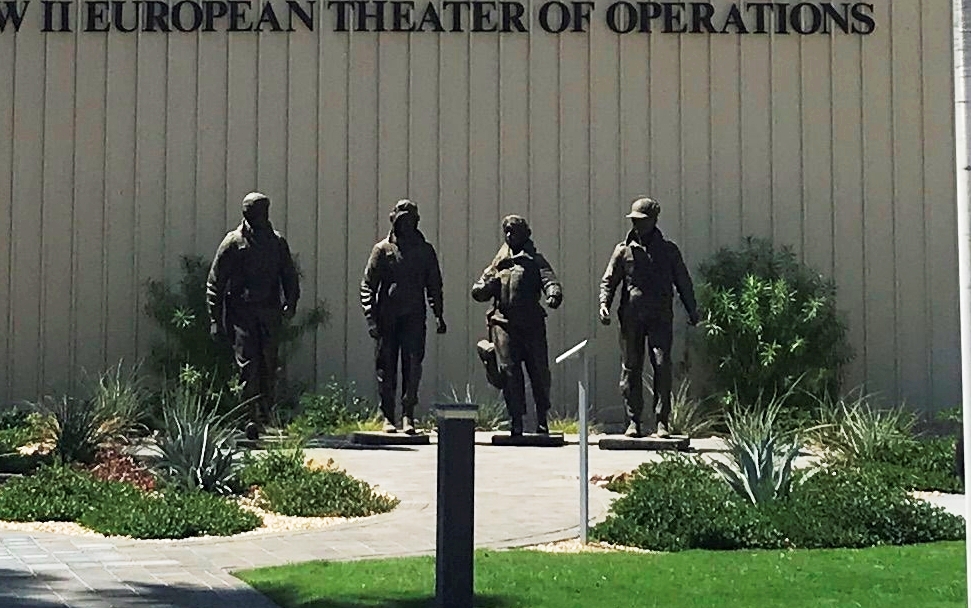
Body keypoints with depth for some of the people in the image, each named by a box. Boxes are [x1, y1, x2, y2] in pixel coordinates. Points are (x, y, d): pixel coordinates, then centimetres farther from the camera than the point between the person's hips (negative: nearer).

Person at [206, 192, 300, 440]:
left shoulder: (277, 242, 12)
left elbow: (289, 276, 21)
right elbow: (215, 283, 2)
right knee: (248, 365, -12)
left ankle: (264, 415, 16)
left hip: (270, 313, 3)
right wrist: (215, 320, -4)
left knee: (268, 366, 4)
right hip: (241, 312, -3)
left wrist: (290, 303, 6)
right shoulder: (233, 242, 2)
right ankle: (252, 417, -16)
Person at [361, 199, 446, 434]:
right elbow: (367, 286, 1)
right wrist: (371, 318, -8)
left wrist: (438, 315, 4)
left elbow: (434, 285, 15)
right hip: (387, 318, 0)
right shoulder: (382, 249, 4)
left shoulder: (425, 250, 10)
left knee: (413, 365, -9)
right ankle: (388, 417, 11)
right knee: (386, 368, 3)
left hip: (414, 318, 0)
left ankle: (408, 415, -7)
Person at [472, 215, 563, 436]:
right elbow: (478, 292, 19)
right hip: (503, 322, 2)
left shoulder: (535, 260, 13)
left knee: (539, 371, -1)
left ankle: (542, 420, 12)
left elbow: (549, 280, -4)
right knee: (509, 371, -7)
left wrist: (553, 294, -27)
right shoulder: (497, 264, 21)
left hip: (531, 324, -1)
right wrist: (488, 285, -4)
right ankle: (516, 421, -3)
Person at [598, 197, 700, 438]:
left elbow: (683, 282, 18)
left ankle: (661, 421, -7)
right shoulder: (623, 250, 9)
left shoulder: (669, 251, 10)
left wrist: (692, 310, 15)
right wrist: (604, 303, -8)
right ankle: (633, 421, 8)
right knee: (630, 368, 1)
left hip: (660, 318, -1)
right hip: (631, 317, 1)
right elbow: (608, 281, 9)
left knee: (662, 365, -10)